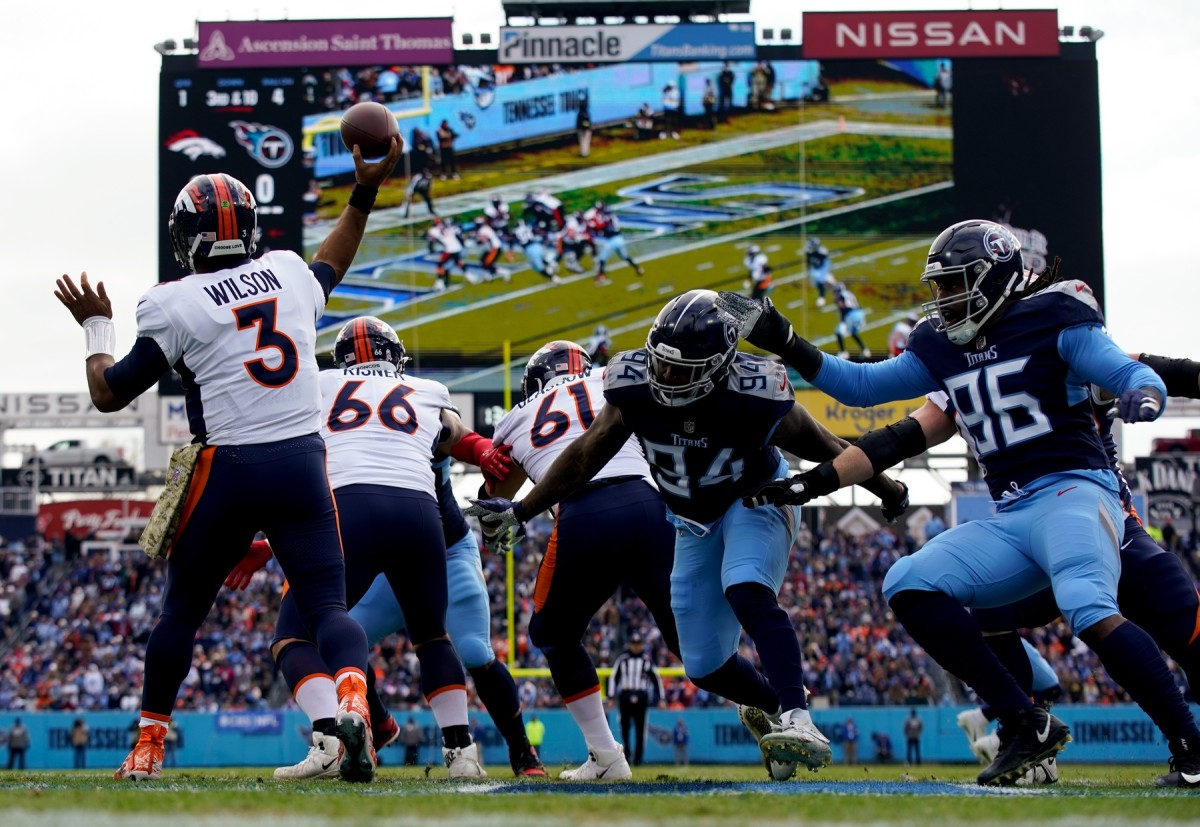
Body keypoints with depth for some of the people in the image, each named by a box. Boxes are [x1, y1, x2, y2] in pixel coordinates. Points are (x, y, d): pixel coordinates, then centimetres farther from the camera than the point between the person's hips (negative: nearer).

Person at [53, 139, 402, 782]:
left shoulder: (176, 306, -6)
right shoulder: (289, 275, 7)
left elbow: (108, 394, 3)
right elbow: (330, 266, 34)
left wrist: (97, 326, 19)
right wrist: (365, 193, 42)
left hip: (228, 470, -2)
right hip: (303, 460, 3)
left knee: (181, 608, 16)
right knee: (327, 606, 0)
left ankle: (149, 746, 23)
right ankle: (352, 699, -31)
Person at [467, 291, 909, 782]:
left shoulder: (755, 398, -32)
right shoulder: (634, 387, -24)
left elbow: (824, 450, -15)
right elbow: (585, 456, -8)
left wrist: (890, 493, -1)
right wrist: (520, 511, -4)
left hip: (758, 500, -4)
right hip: (695, 521, 4)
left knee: (745, 590, -36)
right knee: (704, 667, 5)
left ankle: (796, 722, -40)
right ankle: (771, 705, 36)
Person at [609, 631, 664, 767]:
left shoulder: (647, 660, 7)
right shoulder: (622, 658, 5)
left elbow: (656, 679, 11)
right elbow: (613, 677, 5)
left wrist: (660, 699, 5)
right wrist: (611, 697, -2)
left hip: (641, 698, 0)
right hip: (625, 697, 0)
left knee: (640, 729, -3)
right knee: (625, 727, 0)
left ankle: (638, 758, 1)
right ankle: (626, 754, 13)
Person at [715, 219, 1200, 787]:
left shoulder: (1051, 321, -2)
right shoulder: (941, 349, 17)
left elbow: (1134, 376, -7)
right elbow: (859, 386, 22)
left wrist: (1142, 395, -31)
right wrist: (783, 344, 16)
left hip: (1073, 491, -7)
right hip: (1010, 520, 7)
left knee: (1091, 614, -33)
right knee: (909, 586, -12)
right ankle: (1026, 726, -12)